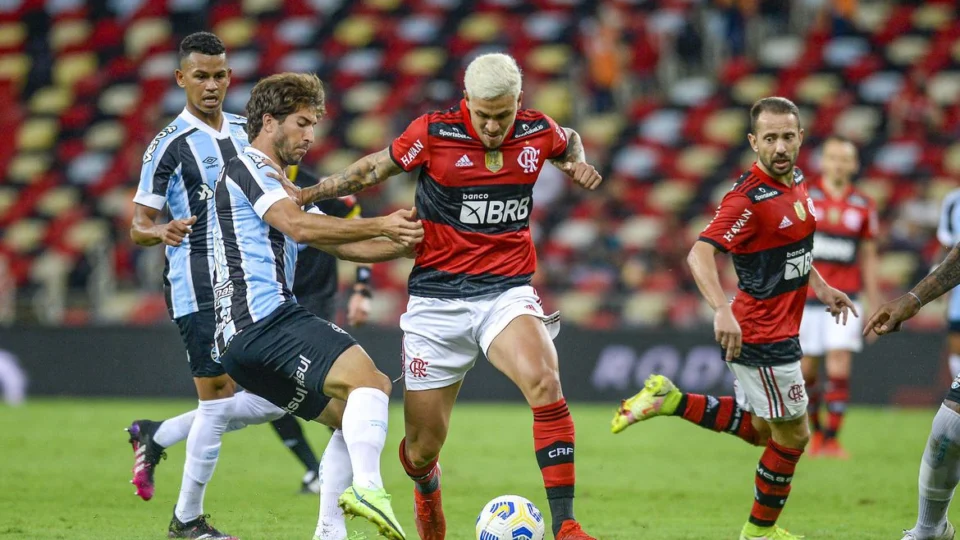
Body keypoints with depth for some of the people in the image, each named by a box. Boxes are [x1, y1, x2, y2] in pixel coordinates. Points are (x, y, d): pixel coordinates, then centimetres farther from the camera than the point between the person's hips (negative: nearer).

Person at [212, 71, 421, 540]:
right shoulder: (248, 168, 0)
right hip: (265, 320, -10)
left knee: (354, 417, 13)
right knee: (369, 380, -24)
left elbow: (341, 245, 26)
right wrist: (380, 225, -16)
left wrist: (403, 245, 12)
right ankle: (368, 486, -43)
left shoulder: (279, 185, 31)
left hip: (241, 339, 10)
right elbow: (298, 227, -18)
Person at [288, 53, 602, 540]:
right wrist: (306, 193, 0)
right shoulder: (433, 133, -9)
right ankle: (427, 492, 43)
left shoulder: (539, 132, 0)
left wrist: (577, 164, 4)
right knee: (422, 448, 3)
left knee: (543, 382, -31)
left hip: (507, 291, 1)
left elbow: (568, 143, 25)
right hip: (437, 296, -1)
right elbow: (375, 169, 7)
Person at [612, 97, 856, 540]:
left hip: (777, 329, 9)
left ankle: (669, 400, 20)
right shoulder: (749, 198, -23)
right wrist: (722, 310, -45)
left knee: (759, 429, 20)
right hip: (761, 333, -9)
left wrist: (820, 286, 19)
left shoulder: (794, 180, 5)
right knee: (792, 436, 3)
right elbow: (700, 254, -33)